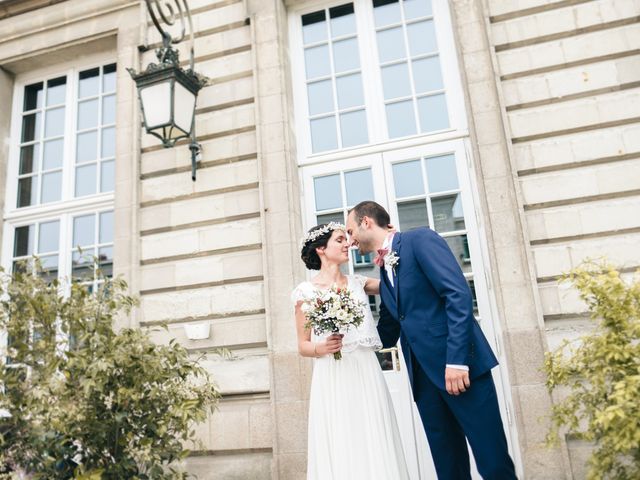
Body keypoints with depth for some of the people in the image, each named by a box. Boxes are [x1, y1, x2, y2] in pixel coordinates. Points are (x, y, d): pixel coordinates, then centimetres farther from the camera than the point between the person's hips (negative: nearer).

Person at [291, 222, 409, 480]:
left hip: (367, 374, 3)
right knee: (340, 450, -1)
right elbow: (303, 345, 3)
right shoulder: (306, 291, 1)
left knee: (375, 448, 4)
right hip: (332, 379, -3)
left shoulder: (357, 282, 11)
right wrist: (322, 347, -17)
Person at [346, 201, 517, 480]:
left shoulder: (420, 239, -3)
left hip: (460, 367, -7)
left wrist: (456, 358, -21)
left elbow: (458, 294, -15)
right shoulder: (383, 274, 19)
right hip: (423, 376, 7)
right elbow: (386, 336, 22)